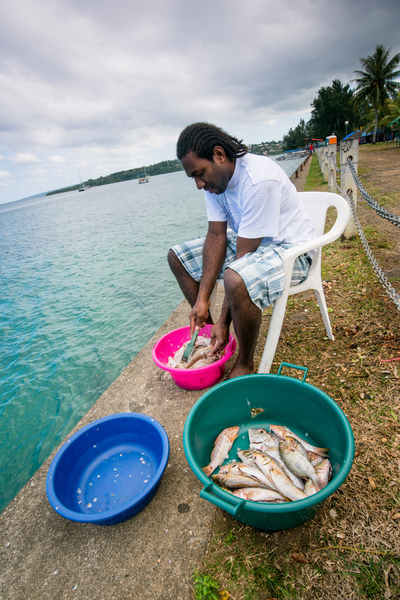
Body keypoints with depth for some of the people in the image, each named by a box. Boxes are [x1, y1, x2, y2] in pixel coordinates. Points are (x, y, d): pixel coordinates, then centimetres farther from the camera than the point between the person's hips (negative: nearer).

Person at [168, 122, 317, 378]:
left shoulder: (259, 180, -29)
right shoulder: (214, 177, -4)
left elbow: (244, 257, -30)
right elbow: (217, 236, -8)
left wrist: (223, 322, -26)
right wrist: (202, 299, -16)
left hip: (290, 248, -8)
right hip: (246, 241, 8)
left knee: (236, 279, -41)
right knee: (177, 256, 3)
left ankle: (245, 365, -13)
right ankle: (208, 332, 10)